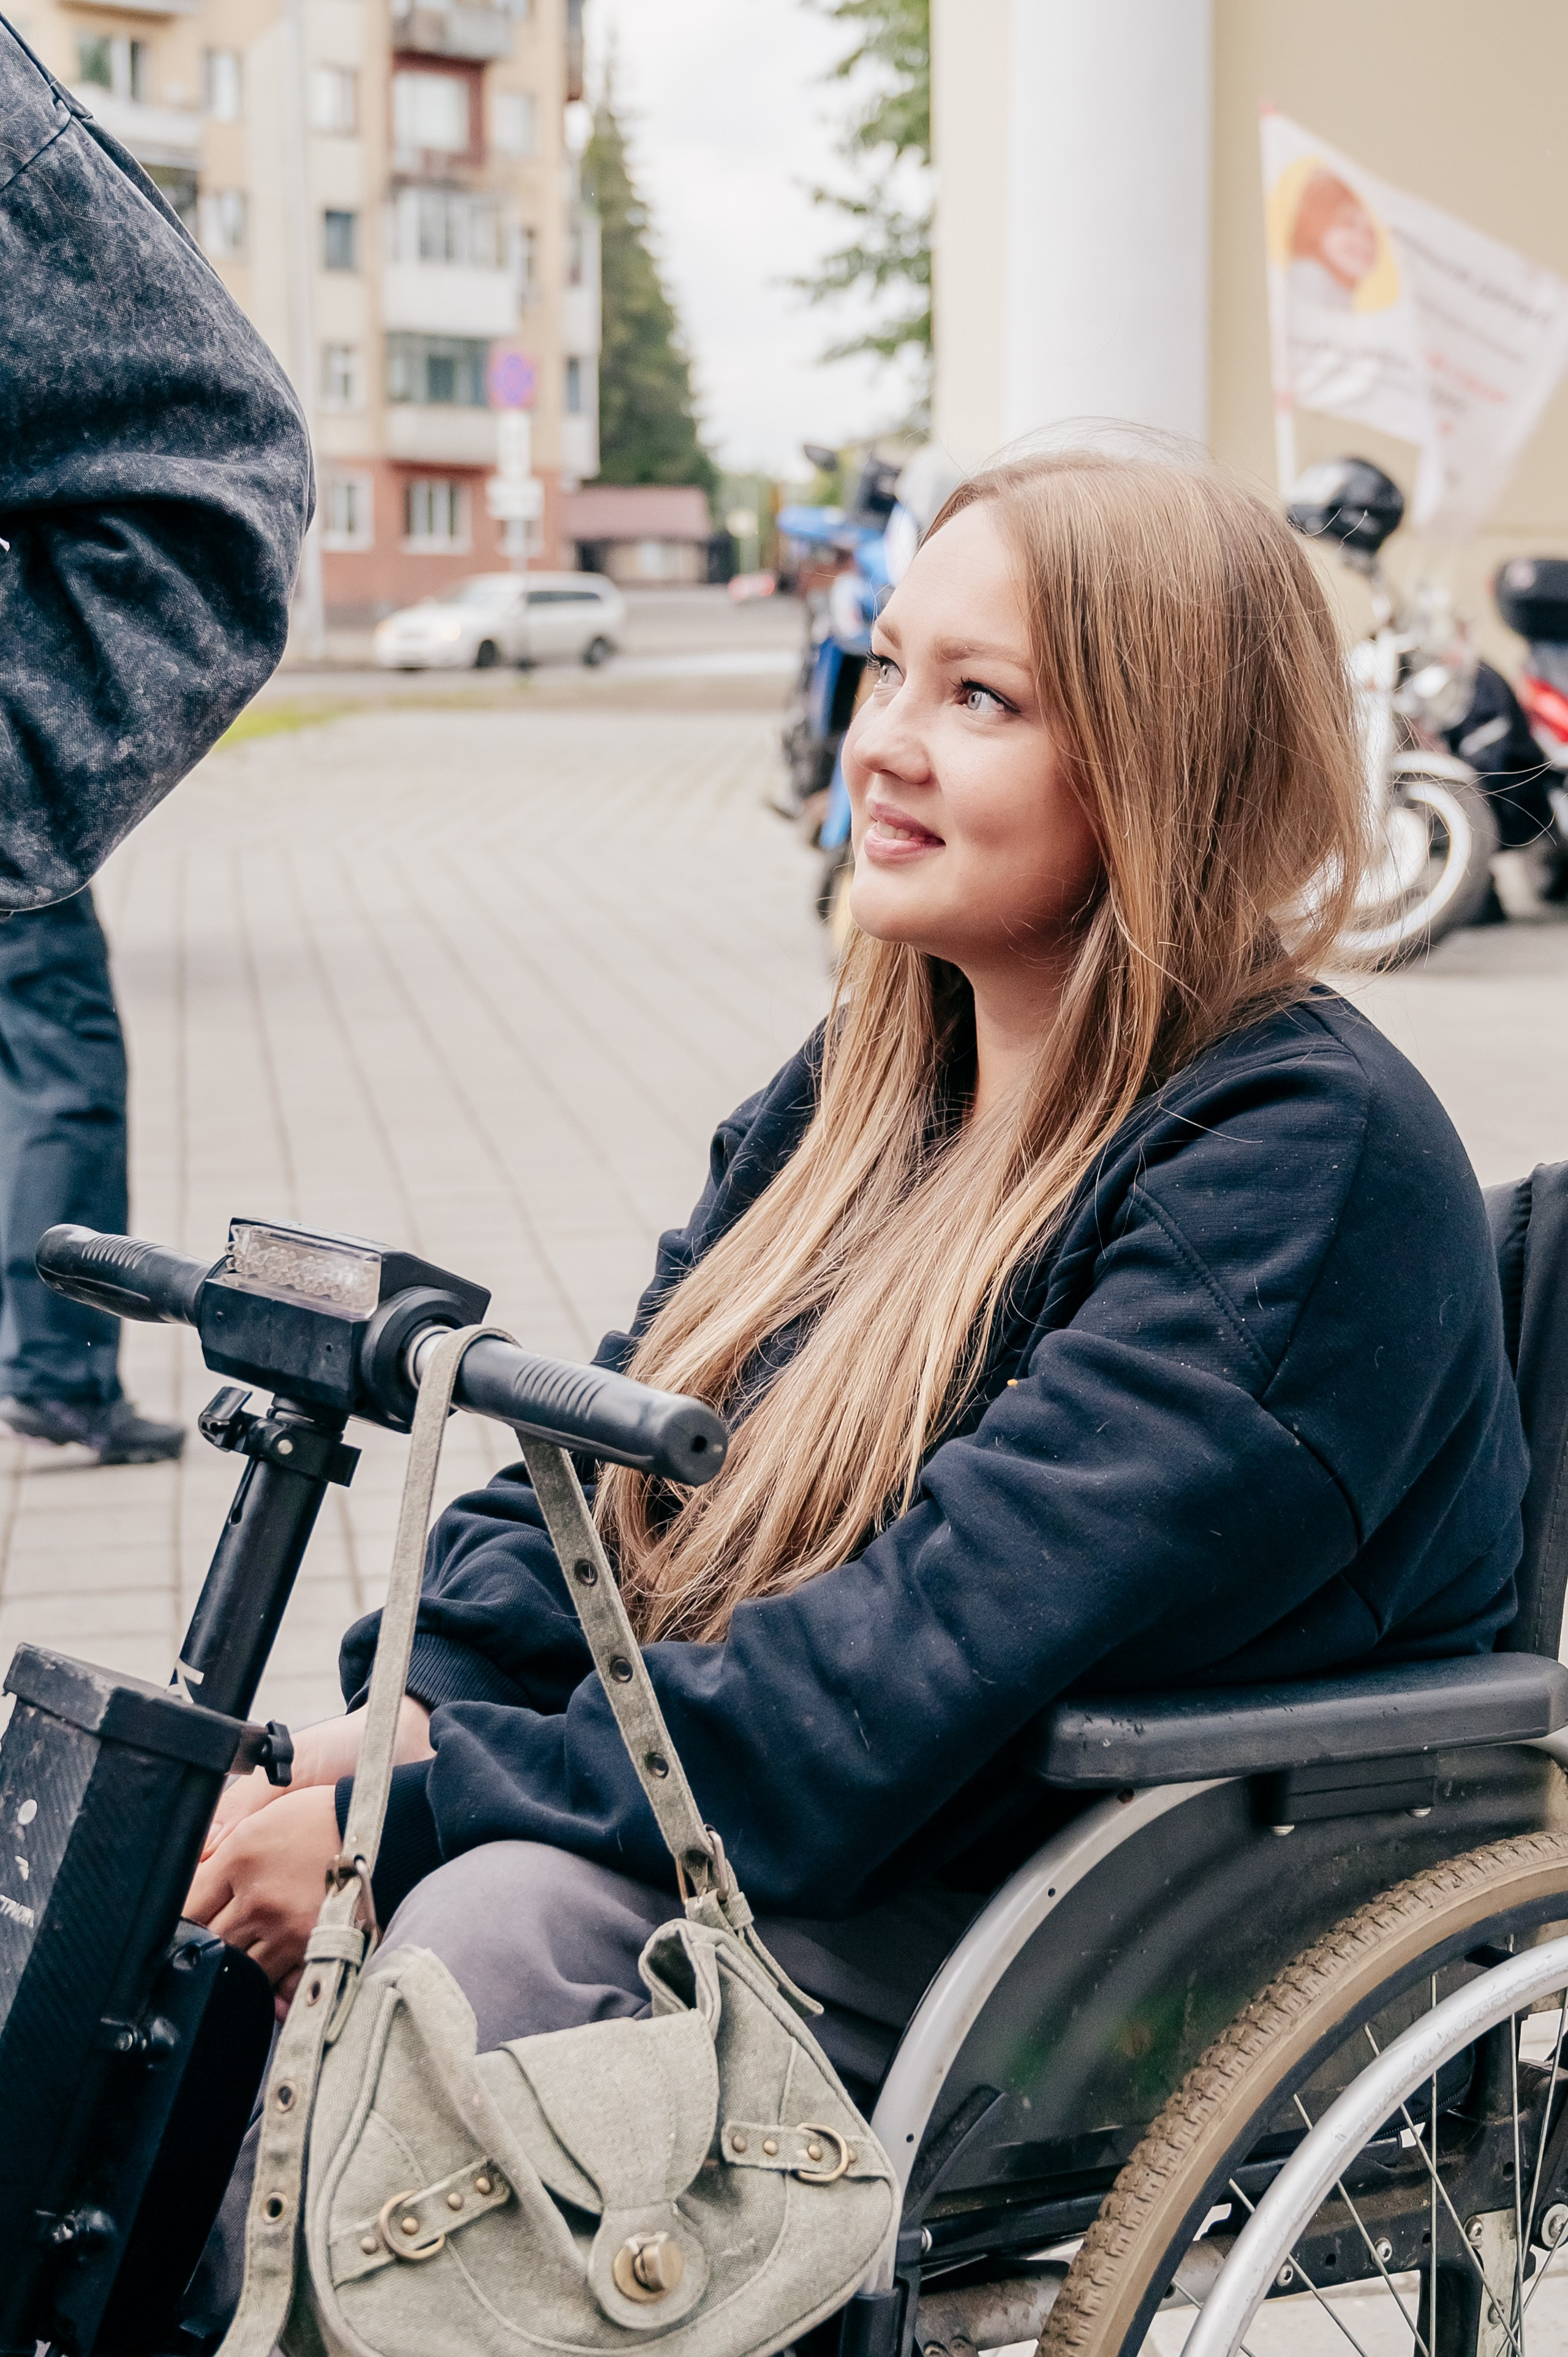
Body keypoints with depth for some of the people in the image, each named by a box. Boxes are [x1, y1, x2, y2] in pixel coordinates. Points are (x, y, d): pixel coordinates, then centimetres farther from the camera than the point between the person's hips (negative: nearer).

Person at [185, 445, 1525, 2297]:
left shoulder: (1306, 1162, -18)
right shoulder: (871, 1074, 9)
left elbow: (933, 1661, -26)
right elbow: (598, 1456, 8)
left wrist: (427, 1805, -26)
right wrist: (409, 1704, -12)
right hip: (738, 1813, 7)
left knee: (500, 1918, -31)